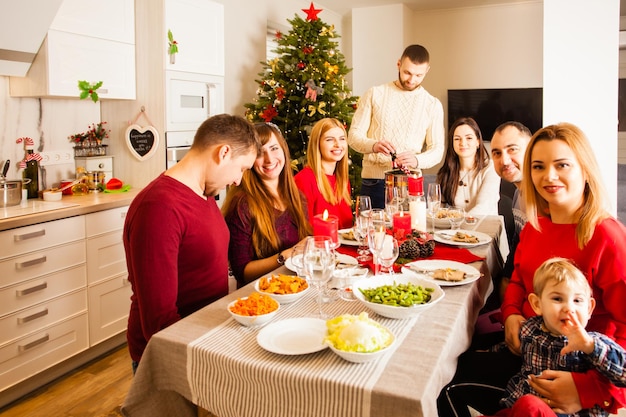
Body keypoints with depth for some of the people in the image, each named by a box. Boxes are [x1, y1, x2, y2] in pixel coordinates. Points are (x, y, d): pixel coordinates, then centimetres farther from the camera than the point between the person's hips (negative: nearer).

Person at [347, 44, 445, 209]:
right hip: (373, 182, -1)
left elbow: (437, 150, 2)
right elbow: (354, 135, 0)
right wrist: (373, 145, -21)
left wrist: (416, 160, -20)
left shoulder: (433, 105, 6)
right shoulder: (374, 94, 3)